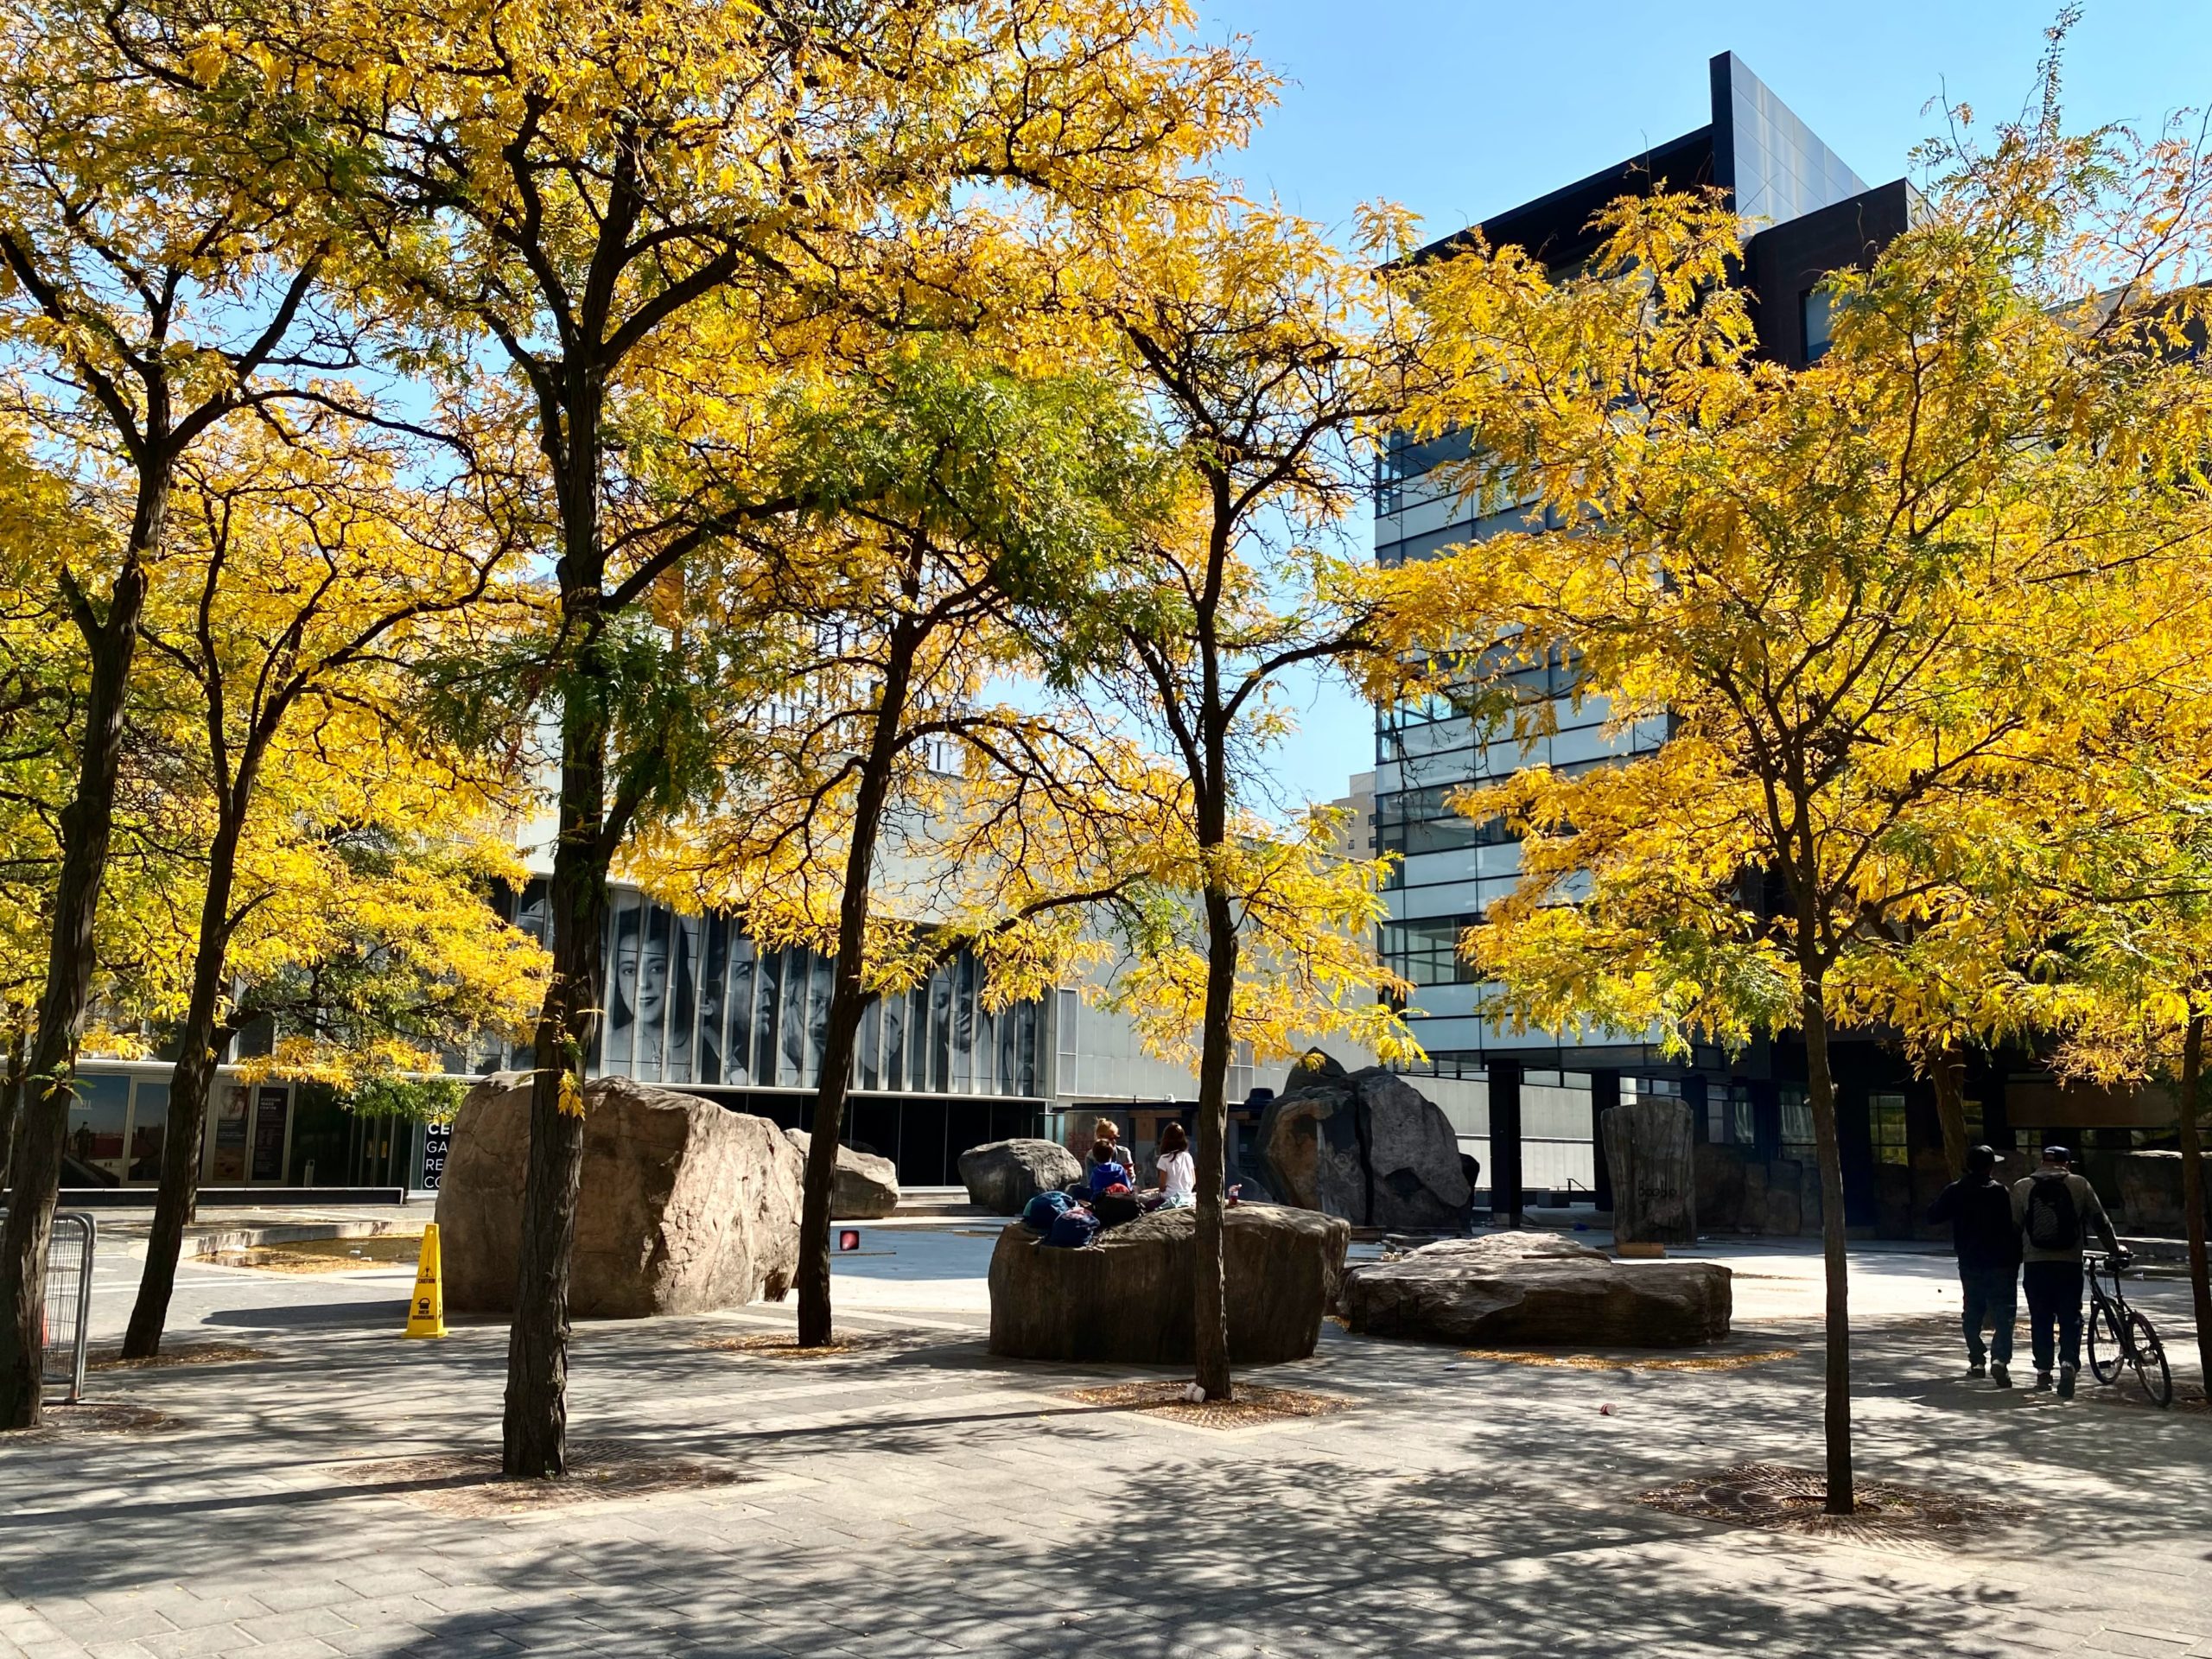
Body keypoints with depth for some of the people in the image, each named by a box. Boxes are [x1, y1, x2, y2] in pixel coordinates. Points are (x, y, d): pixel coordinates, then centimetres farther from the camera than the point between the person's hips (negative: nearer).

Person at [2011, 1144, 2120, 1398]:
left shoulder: (2022, 1188, 3)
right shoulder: (2080, 1186, 2)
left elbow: (2013, 1226, 5)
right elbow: (2100, 1222, 6)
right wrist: (2115, 1249, 22)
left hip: (2035, 1263, 1)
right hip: (2069, 1263, -1)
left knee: (2040, 1319, 10)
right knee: (2070, 1318, 5)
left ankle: (2043, 1372, 13)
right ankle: (2069, 1363, -14)